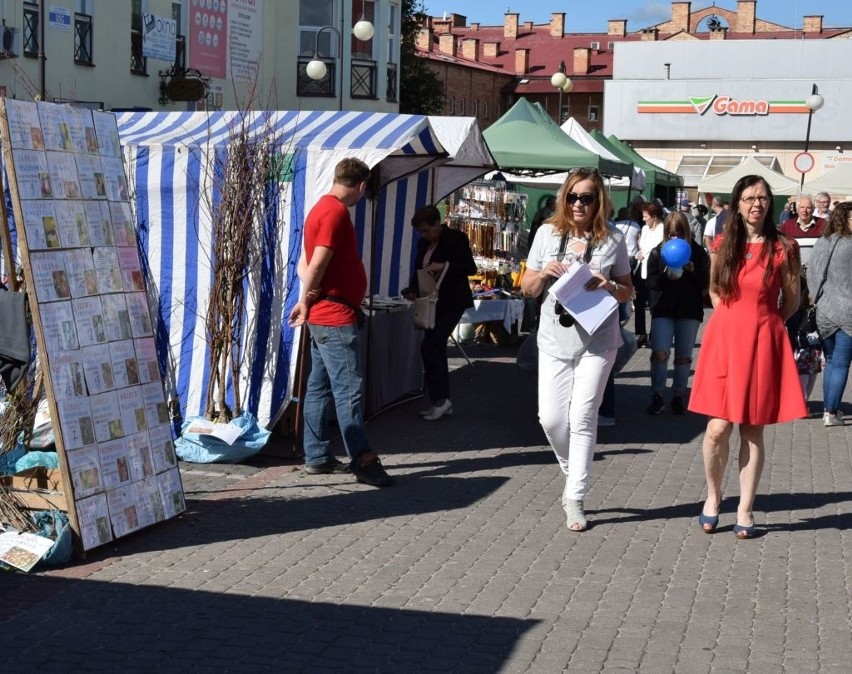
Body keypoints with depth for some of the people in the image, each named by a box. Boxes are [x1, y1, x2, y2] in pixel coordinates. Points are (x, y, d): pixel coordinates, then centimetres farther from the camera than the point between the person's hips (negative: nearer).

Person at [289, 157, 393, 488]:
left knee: (319, 387, 12)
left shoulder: (322, 208, 16)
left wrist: (307, 299, 2)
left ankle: (317, 456, 18)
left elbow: (306, 263, 15)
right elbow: (317, 264, -21)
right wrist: (306, 301, -6)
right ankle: (362, 461, -9)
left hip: (322, 316, 10)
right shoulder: (336, 212, -15)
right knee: (348, 390, -10)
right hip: (336, 316, -10)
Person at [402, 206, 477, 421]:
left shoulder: (456, 238, -10)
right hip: (432, 303, 8)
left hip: (451, 302, -8)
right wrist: (412, 290, -5)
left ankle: (440, 398, -9)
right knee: (436, 348, 7)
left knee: (429, 346, -16)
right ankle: (442, 401, 13)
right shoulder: (423, 243, 10)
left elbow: (470, 268, -15)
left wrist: (444, 266, -27)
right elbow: (418, 271, 14)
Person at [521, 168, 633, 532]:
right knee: (551, 418, 0)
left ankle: (575, 498, 6)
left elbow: (628, 291, 8)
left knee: (582, 418, -3)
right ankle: (573, 474, 28)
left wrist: (609, 286, -13)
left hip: (597, 341, -2)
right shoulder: (548, 233, 3)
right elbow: (526, 288, 8)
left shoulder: (612, 239, 0)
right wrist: (544, 274, -13)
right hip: (555, 339, 2)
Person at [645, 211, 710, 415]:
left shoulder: (697, 251, 4)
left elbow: (706, 281, 2)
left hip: (690, 310, 0)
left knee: (684, 356, 5)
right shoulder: (657, 252, 5)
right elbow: (651, 282, 1)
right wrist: (666, 276, -18)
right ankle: (657, 396, 0)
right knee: (659, 352, -10)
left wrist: (692, 270, -16)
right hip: (663, 309, 0)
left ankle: (679, 396, 16)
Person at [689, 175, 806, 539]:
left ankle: (745, 509, 14)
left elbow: (792, 301, 6)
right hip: (724, 339, 1)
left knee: (752, 430, 4)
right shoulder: (722, 245, 5)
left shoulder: (784, 248, -2)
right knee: (718, 427, -5)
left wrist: (760, 323, 7)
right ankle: (713, 496, 17)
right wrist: (737, 319, 8)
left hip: (763, 342, -1)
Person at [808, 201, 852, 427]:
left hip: (824, 312, 6)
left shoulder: (820, 244, 6)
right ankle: (831, 412, 0)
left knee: (831, 361, 16)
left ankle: (829, 409, 17)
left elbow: (811, 277, 11)